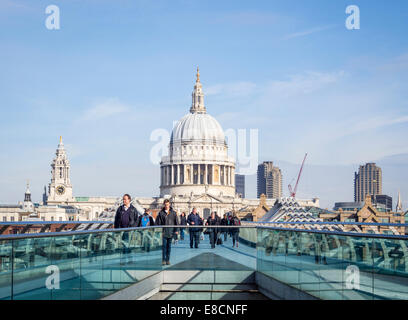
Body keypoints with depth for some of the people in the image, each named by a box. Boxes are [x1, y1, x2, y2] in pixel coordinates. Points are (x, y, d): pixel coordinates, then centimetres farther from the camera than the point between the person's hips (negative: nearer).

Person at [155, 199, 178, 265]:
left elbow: (176, 222, 8)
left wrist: (176, 230, 2)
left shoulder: (173, 213, 6)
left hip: (171, 232, 2)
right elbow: (158, 222, 3)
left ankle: (168, 260, 13)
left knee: (169, 246, 7)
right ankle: (164, 260, -2)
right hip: (164, 232, -1)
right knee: (164, 246, -6)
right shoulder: (161, 213, 3)